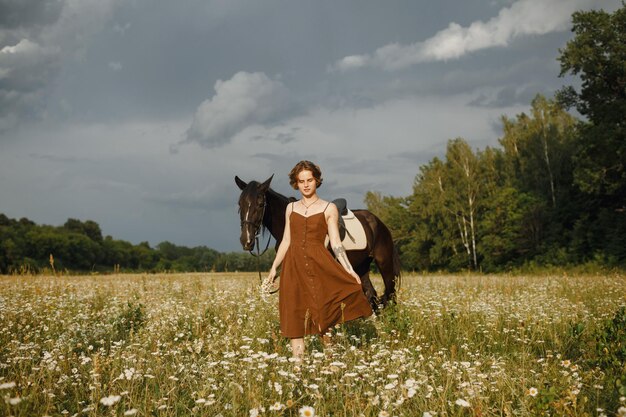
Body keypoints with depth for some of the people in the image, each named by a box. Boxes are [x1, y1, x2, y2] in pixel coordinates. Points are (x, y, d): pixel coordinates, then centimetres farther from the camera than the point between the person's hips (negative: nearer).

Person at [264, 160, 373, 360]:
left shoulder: (329, 208, 3)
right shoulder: (291, 208, 12)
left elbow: (335, 243, 0)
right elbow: (286, 241, 14)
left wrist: (349, 270, -10)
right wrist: (274, 267, 6)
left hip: (319, 264, -3)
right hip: (294, 266, 3)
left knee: (322, 315, -7)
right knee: (295, 317, 2)